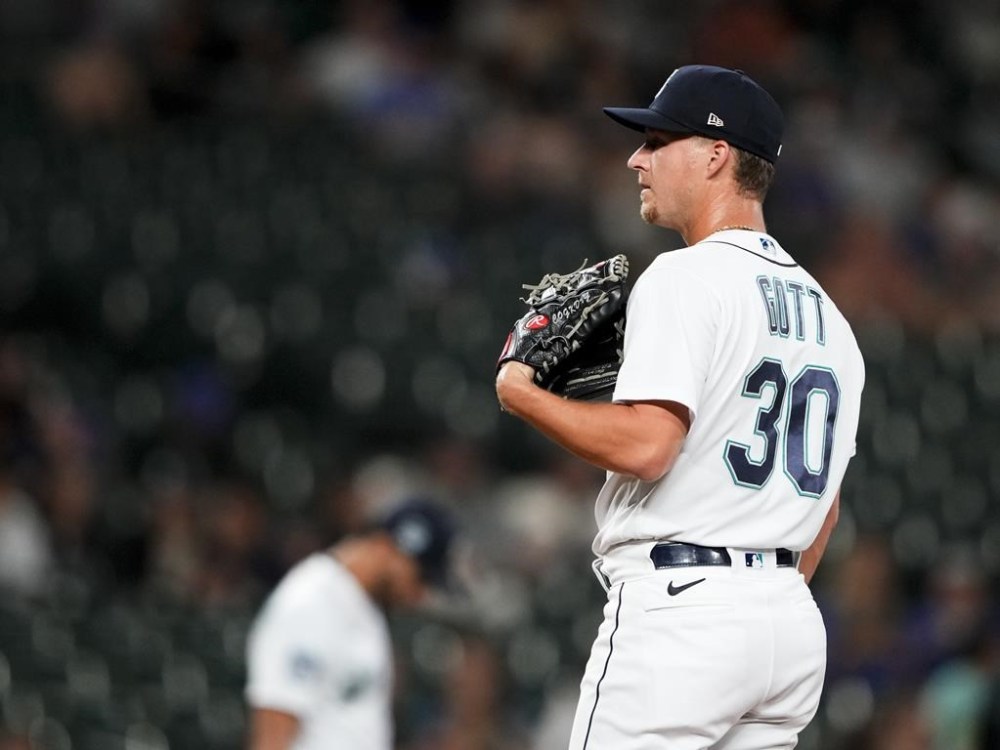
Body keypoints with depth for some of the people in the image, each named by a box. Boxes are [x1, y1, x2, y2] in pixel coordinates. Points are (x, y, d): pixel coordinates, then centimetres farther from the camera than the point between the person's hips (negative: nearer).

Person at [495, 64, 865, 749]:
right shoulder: (826, 313, 19)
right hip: (795, 622, 9)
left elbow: (645, 444, -20)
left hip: (678, 609, -9)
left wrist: (522, 396, -7)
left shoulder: (685, 277, -9)